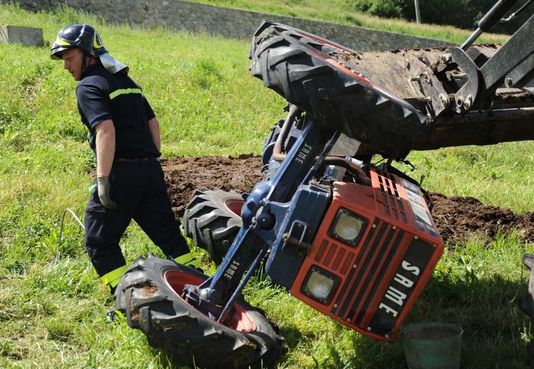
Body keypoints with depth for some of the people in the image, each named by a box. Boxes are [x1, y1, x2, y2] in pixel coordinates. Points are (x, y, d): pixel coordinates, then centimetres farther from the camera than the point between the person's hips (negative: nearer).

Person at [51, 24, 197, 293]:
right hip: (150, 169, 8)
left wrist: (103, 179, -22)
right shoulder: (126, 81, 19)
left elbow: (106, 130, -20)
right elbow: (153, 123, 19)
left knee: (99, 242, 4)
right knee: (166, 231, 14)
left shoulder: (89, 86, -6)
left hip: (121, 172, -8)